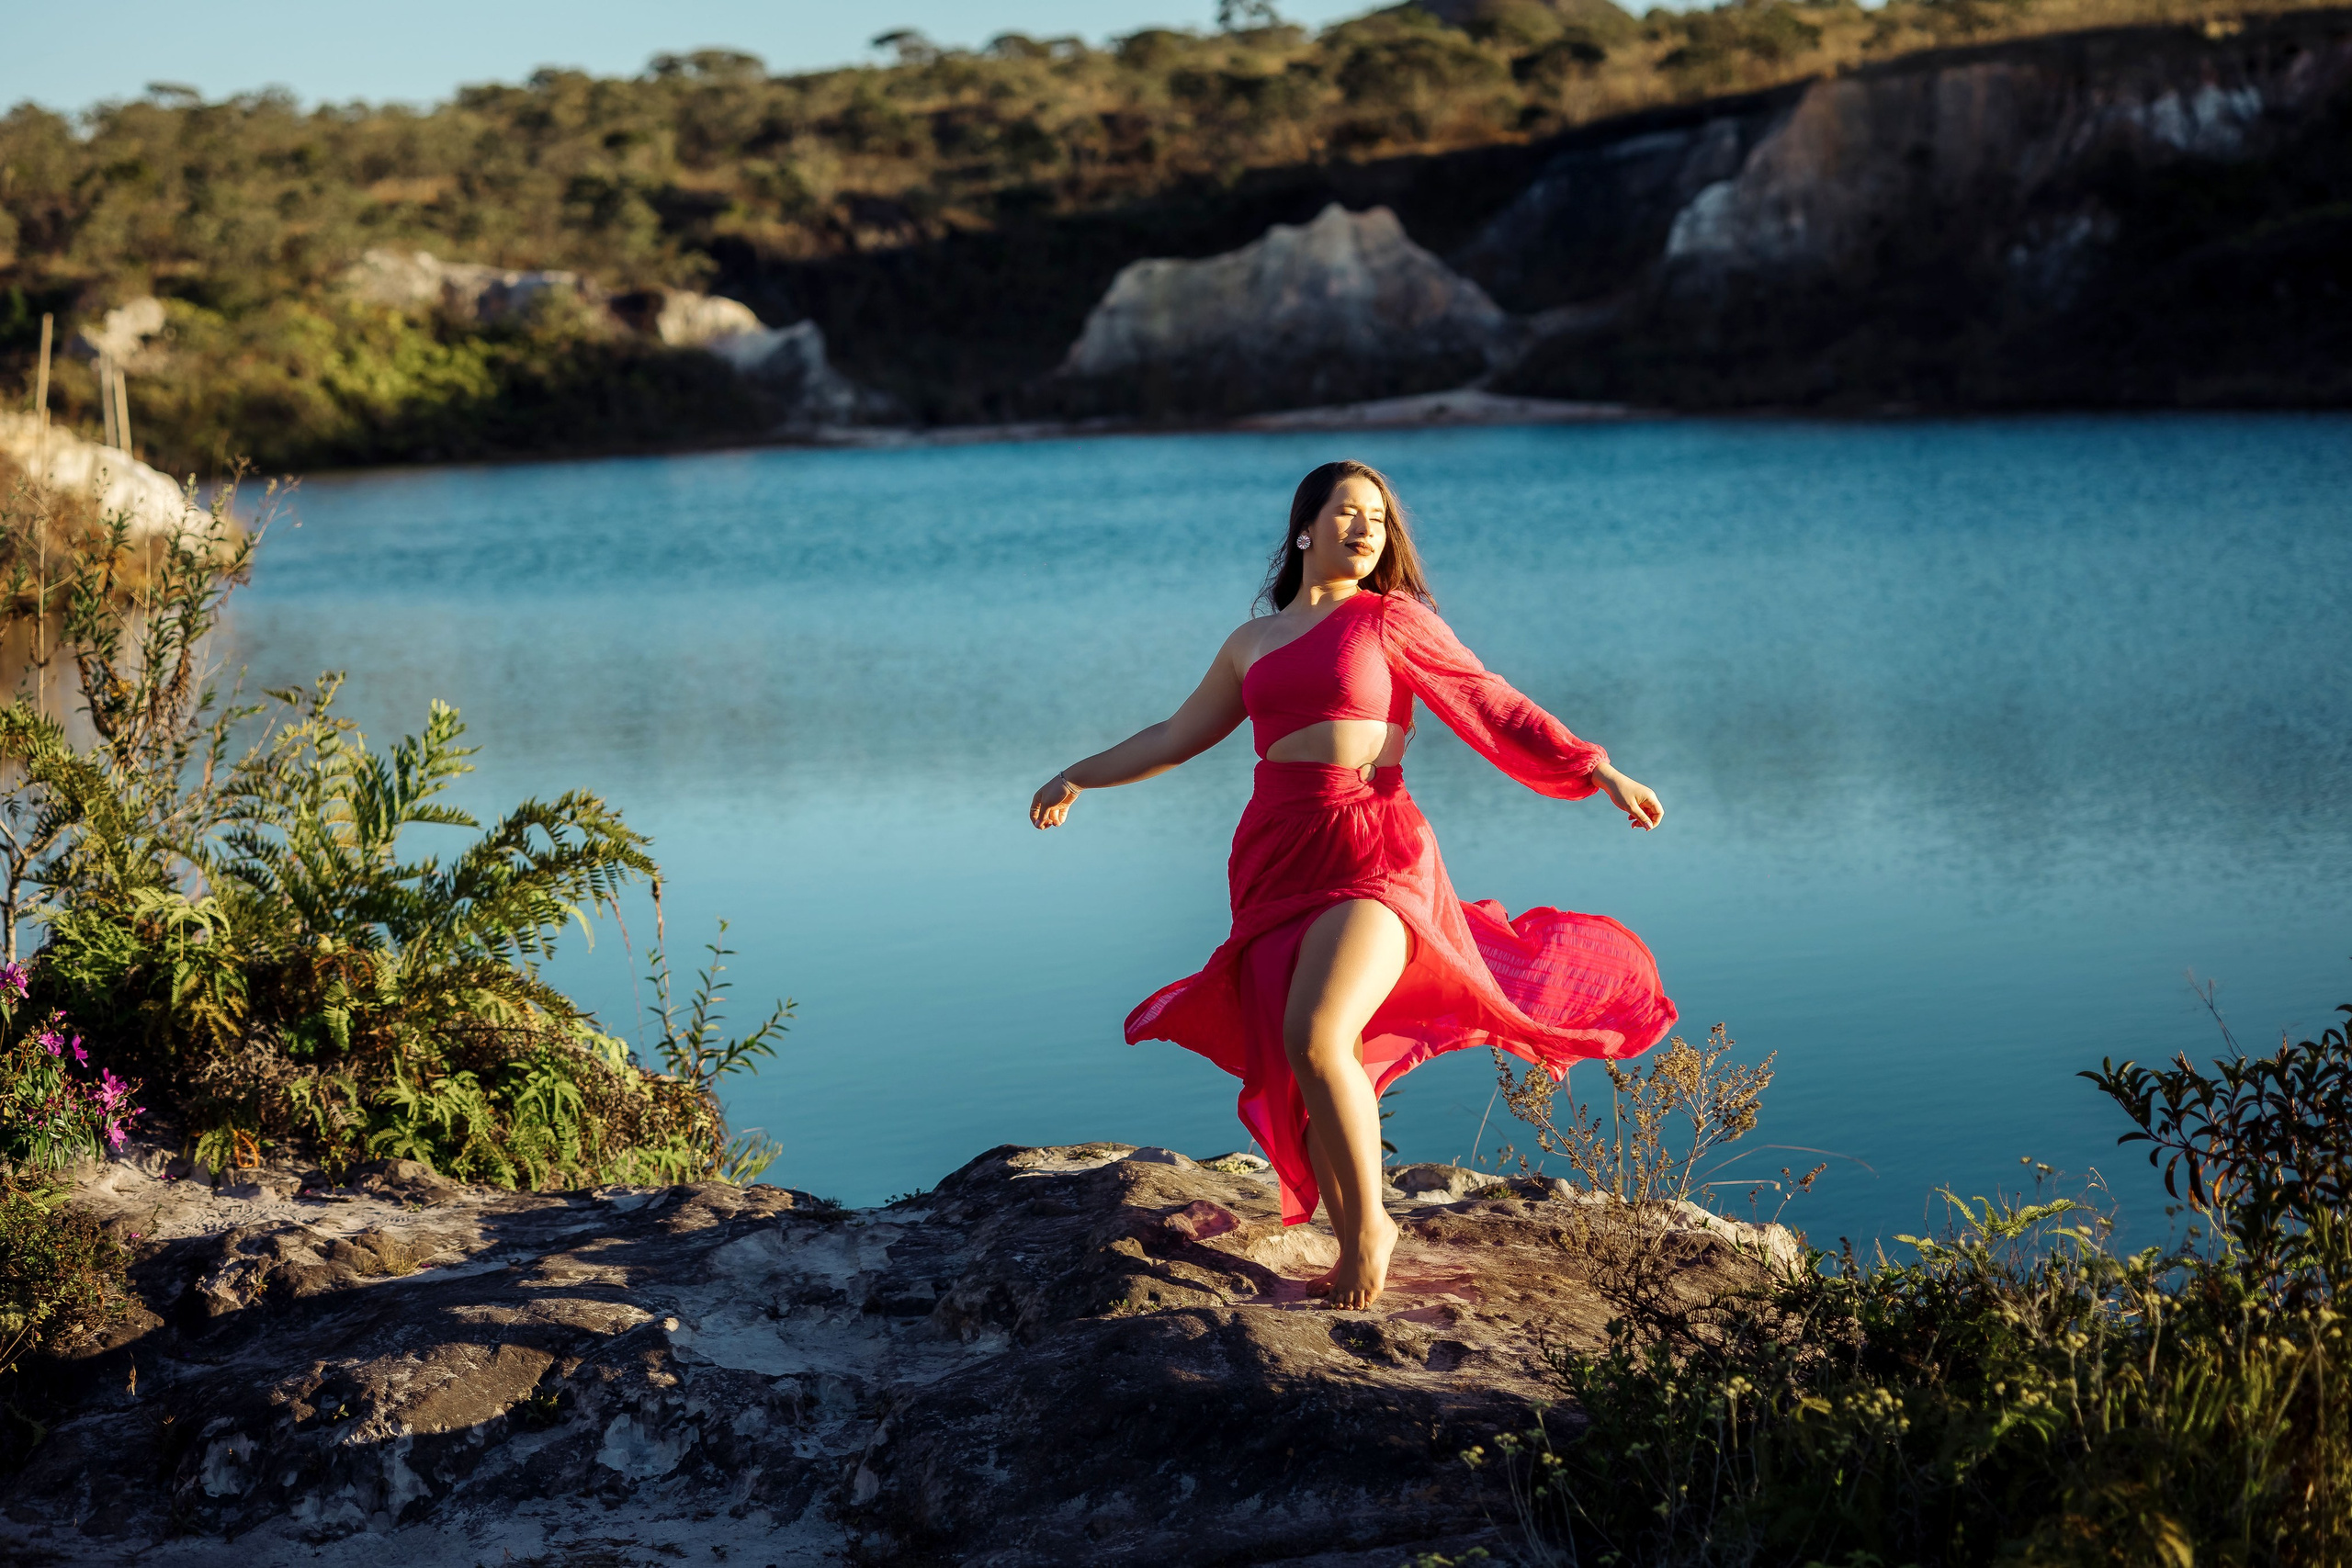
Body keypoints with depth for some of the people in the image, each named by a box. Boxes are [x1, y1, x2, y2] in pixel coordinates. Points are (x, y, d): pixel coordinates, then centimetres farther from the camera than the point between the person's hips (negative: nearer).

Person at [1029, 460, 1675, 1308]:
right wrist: (1078, 775, 31)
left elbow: (1496, 709, 7)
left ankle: (1368, 1225, -6)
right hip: (1274, 860, 5)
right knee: (1294, 1073, -2)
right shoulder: (1252, 643, 19)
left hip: (1371, 851, -5)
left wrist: (1602, 773, 0)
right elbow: (1176, 736, 31)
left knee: (1315, 1038, -24)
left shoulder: (1393, 619, 8)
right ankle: (1353, 1246, 14)